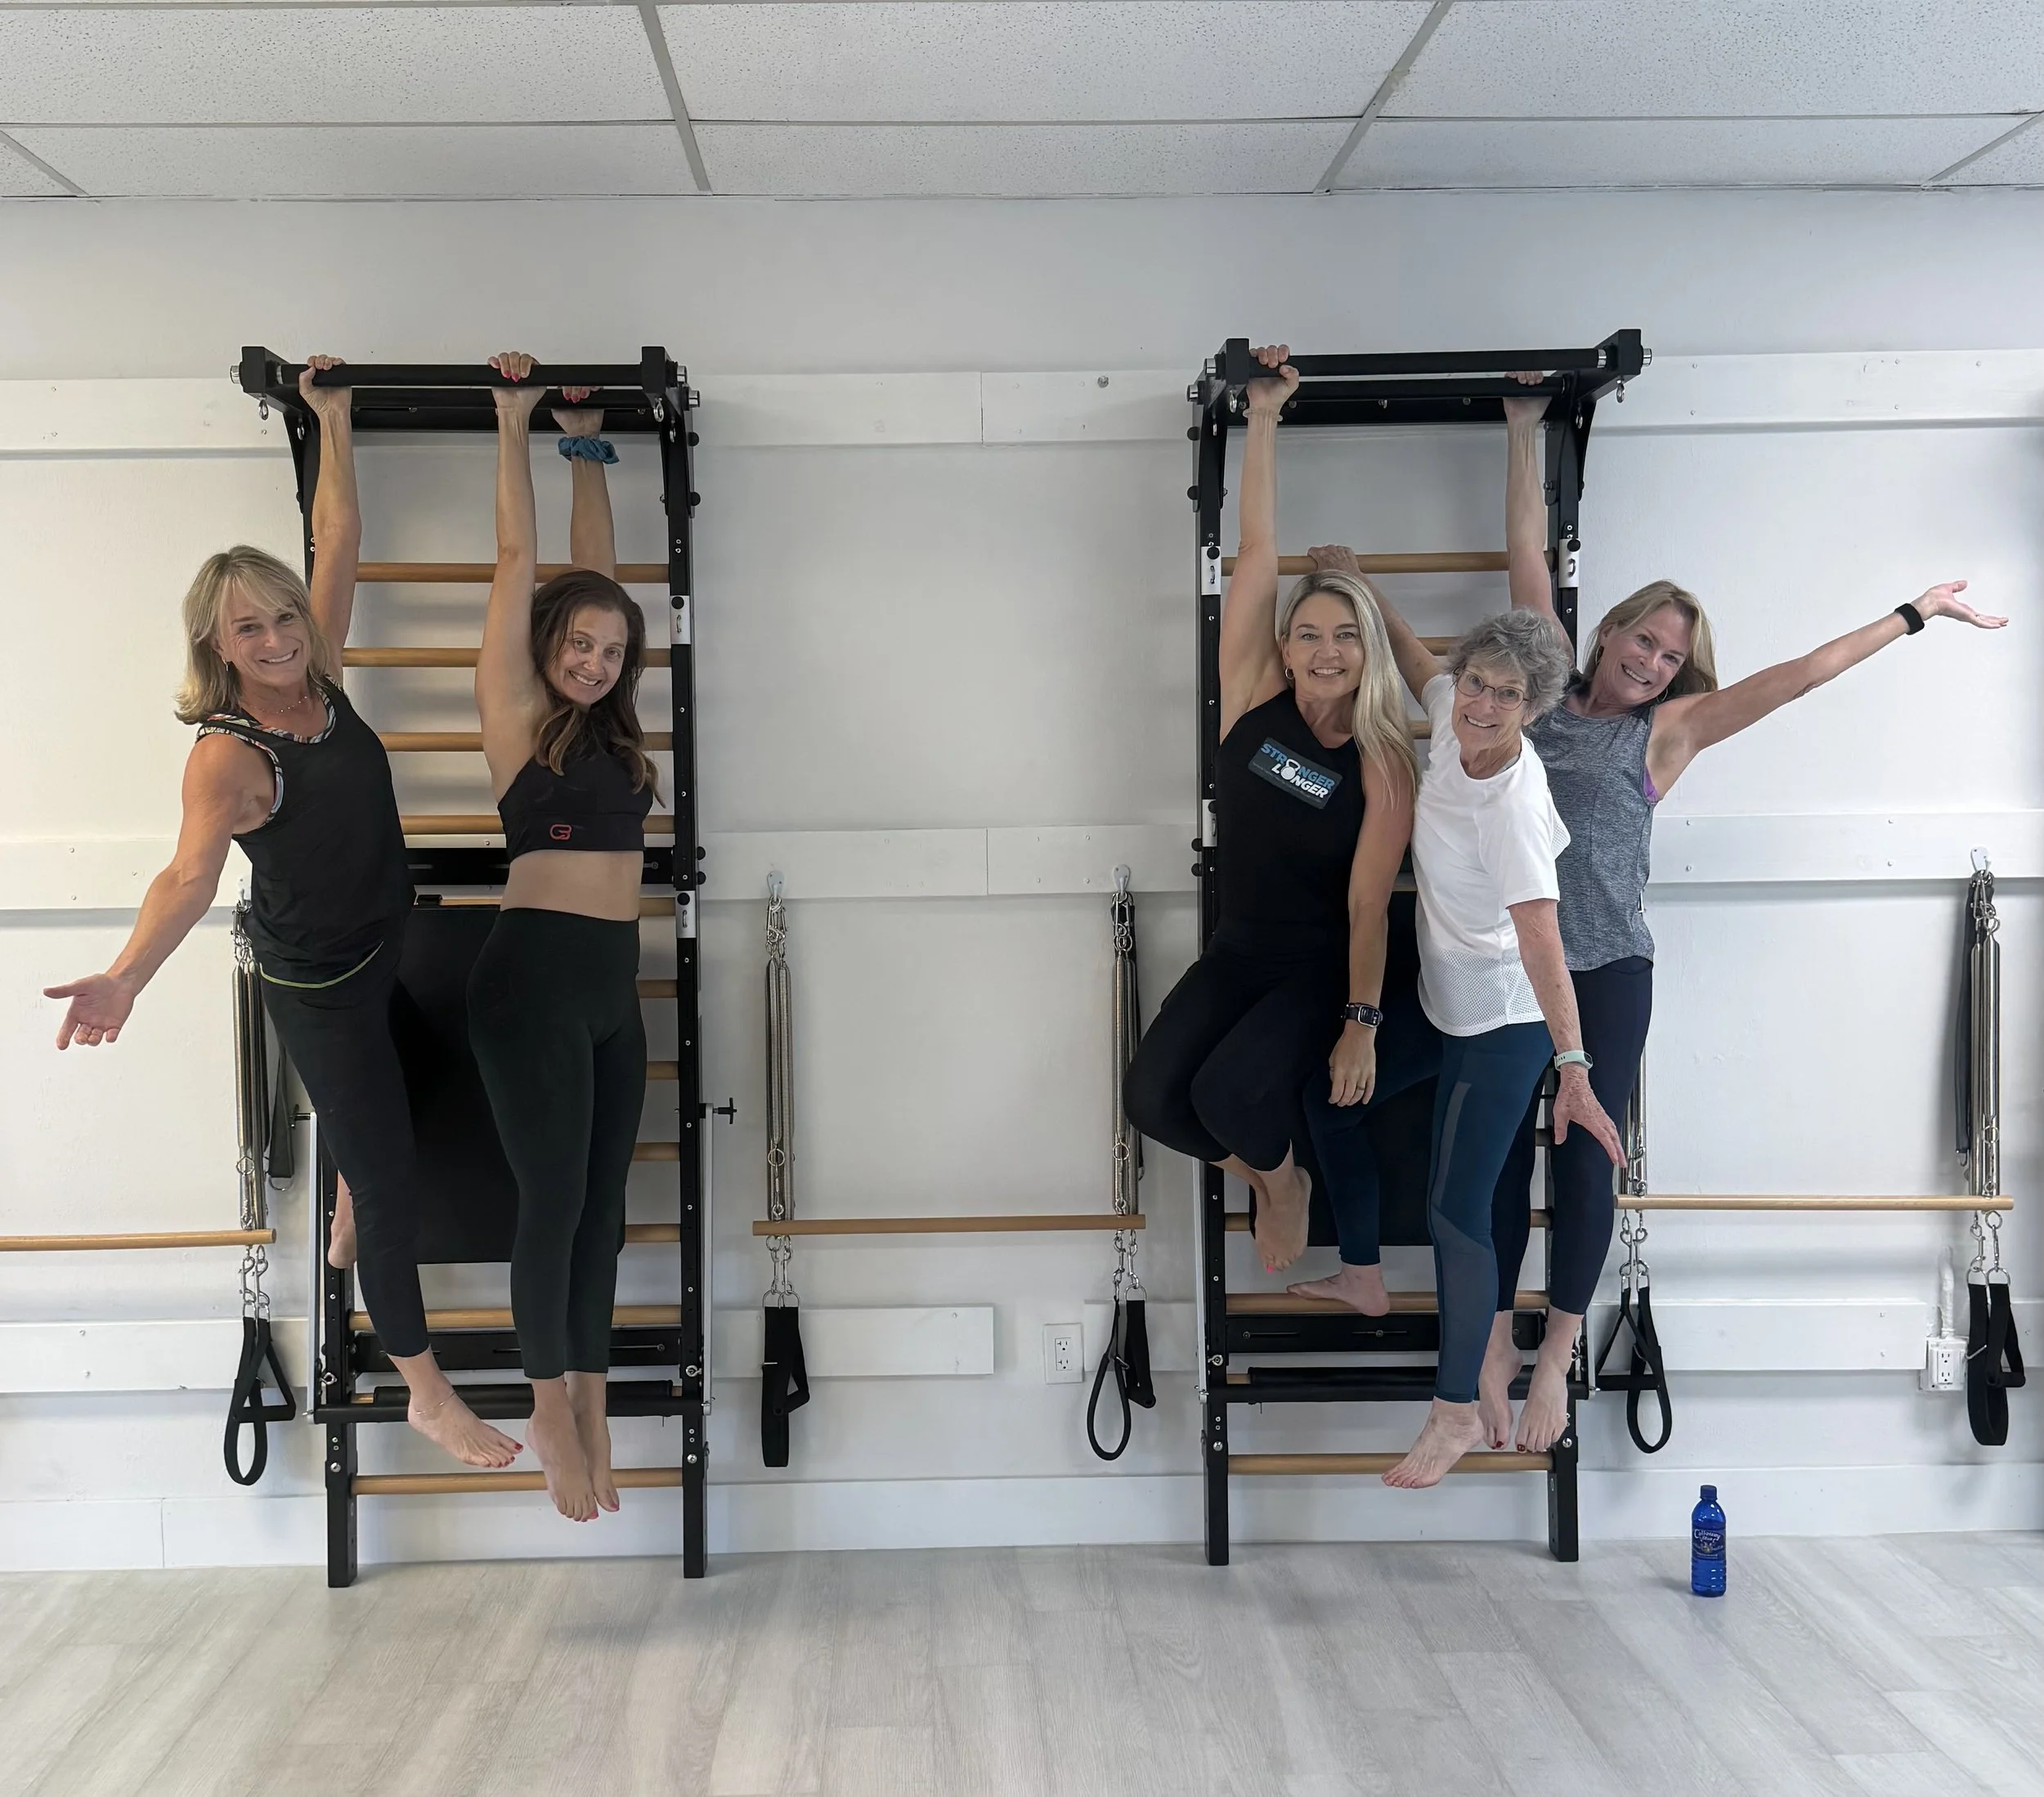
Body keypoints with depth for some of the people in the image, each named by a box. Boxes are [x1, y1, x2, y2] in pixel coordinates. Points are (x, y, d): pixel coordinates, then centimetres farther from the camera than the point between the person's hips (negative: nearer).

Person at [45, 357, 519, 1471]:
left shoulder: (317, 681, -7)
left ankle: (356, 1220, 61)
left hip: (388, 951, 8)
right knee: (390, 1183, 0)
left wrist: (334, 419, 2)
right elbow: (191, 873, -39)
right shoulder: (228, 753, -26)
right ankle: (427, 1397, 12)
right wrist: (126, 977, -55)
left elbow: (339, 542, 0)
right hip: (318, 988, -7)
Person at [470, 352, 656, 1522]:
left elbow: (598, 569, 16)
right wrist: (517, 428, 1)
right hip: (535, 979, -6)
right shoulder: (516, 712, -3)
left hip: (614, 986, 6)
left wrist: (589, 451, 21)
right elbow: (520, 564, -3)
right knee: (554, 1200, 1)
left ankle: (591, 1402, 22)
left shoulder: (611, 725, 11)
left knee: (604, 1203, 10)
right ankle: (551, 1409, 17)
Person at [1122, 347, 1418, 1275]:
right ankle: (1266, 1173, 18)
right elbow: (1257, 556, -11)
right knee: (1152, 1097, -15)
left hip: (1323, 970, -4)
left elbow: (1369, 903, -15)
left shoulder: (1383, 764, -13)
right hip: (1238, 951, 4)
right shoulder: (1254, 703, -7)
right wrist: (1262, 417, -14)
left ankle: (1285, 1184, 9)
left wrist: (1361, 1024, -19)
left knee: (1228, 1091, -27)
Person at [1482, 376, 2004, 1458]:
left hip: (1607, 970, -1)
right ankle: (1494, 1346, 15)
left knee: (1585, 1161, 0)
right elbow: (1527, 552, 13)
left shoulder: (1666, 730, 7)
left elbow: (1799, 675, 7)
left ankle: (1555, 1358, 12)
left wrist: (1915, 615, 9)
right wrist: (1523, 430, 16)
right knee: (1499, 1156, 3)